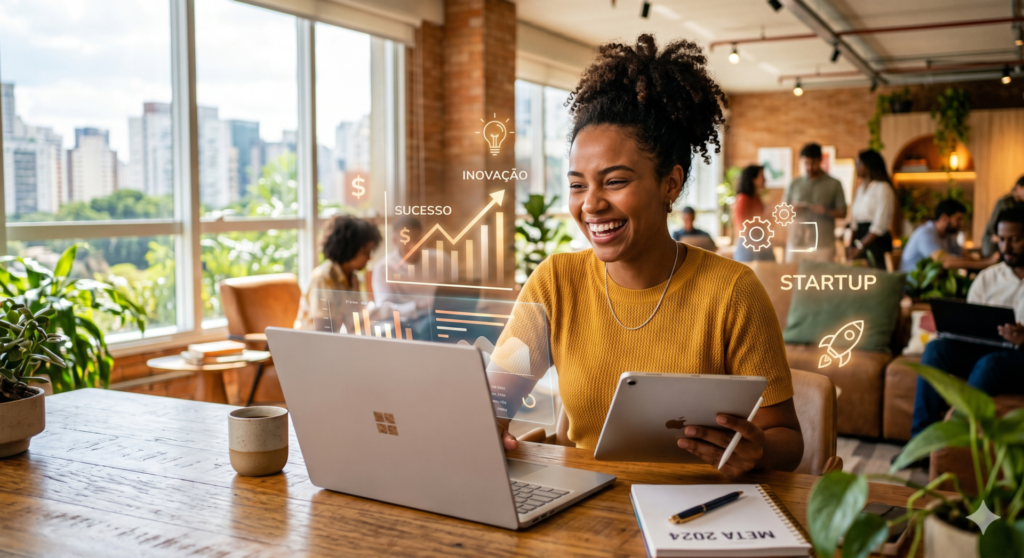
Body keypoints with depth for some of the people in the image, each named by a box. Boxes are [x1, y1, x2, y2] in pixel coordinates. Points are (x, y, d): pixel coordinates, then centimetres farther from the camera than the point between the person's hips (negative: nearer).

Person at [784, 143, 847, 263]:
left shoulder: (834, 184, 4)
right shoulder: (794, 184, 10)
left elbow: (842, 212, 3)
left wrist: (826, 212, -16)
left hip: (823, 245, -2)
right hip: (796, 244, 2)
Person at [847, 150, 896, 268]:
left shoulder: (883, 188, -9)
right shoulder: (861, 188, 15)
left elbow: (879, 226, -14)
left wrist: (860, 247, -15)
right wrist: (852, 246, 3)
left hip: (877, 242, -7)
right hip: (861, 239, 7)